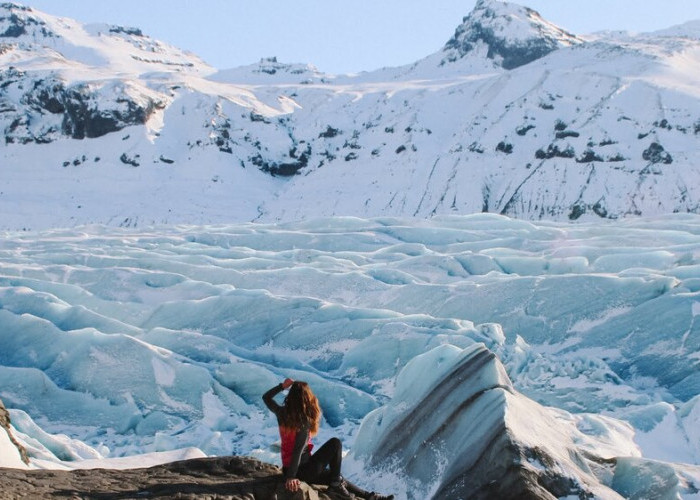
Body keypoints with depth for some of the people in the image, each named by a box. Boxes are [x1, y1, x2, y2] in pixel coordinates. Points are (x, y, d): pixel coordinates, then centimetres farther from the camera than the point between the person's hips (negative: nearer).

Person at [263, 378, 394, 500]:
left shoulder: (282, 413, -1)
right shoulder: (304, 420, -20)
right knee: (335, 443, -2)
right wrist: (291, 477, -27)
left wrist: (282, 386, 9)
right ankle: (335, 484, 4)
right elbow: (298, 449, -25)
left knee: (336, 477, 20)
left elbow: (266, 397, 17)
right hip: (303, 471, -8)